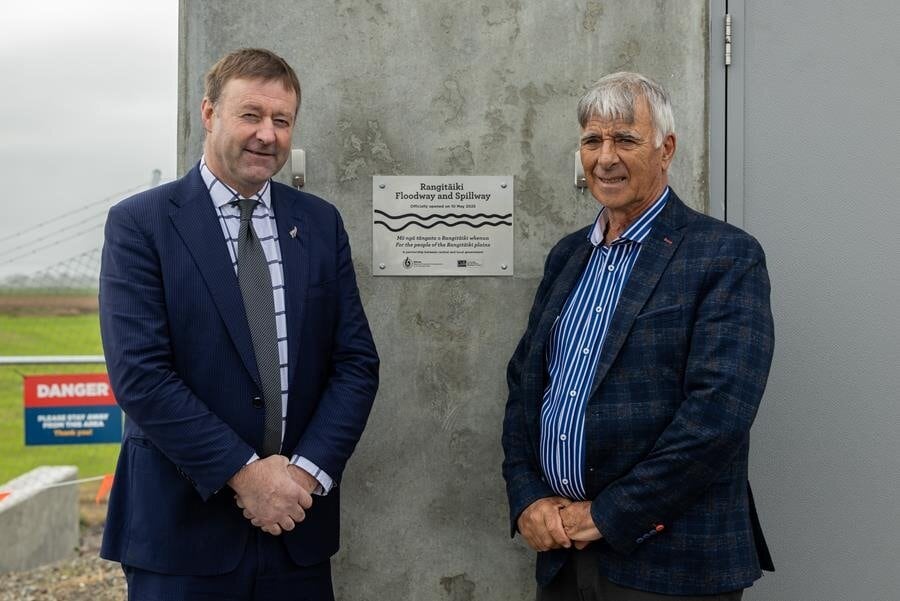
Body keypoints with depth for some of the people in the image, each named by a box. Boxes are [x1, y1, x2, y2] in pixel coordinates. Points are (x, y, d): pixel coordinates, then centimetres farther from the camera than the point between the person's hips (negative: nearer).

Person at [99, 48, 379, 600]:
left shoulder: (321, 223, 6)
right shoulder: (140, 223, -5)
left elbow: (357, 362, 3)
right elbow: (139, 374, -13)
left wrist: (308, 470, -10)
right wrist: (243, 471, -16)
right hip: (182, 525, -3)